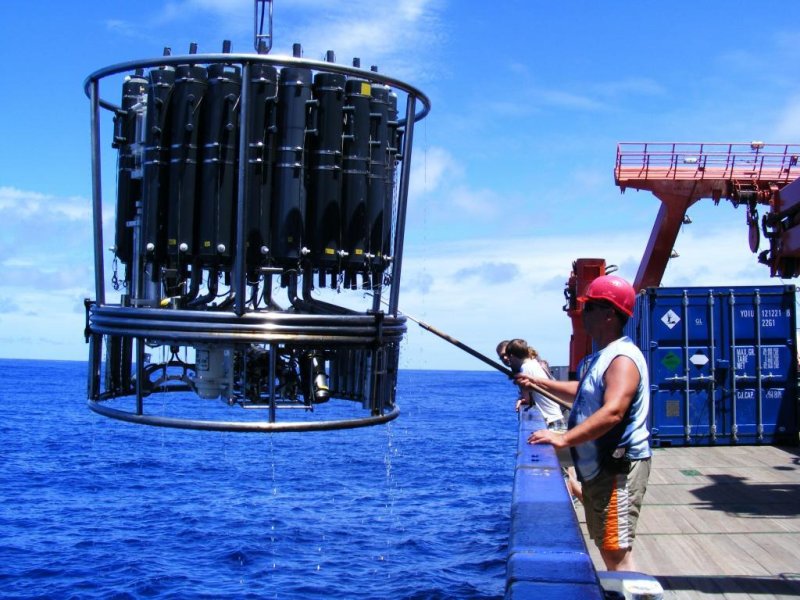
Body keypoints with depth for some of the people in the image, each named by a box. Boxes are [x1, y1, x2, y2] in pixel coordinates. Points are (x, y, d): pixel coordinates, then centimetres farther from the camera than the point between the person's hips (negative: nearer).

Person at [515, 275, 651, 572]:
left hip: (618, 468, -11)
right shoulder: (600, 357, 15)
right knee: (606, 548, 17)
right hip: (596, 467, 11)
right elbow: (583, 393, 31)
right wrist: (540, 383, 26)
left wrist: (563, 438, -35)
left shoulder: (623, 358, -19)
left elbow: (613, 412, -32)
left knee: (617, 551, -12)